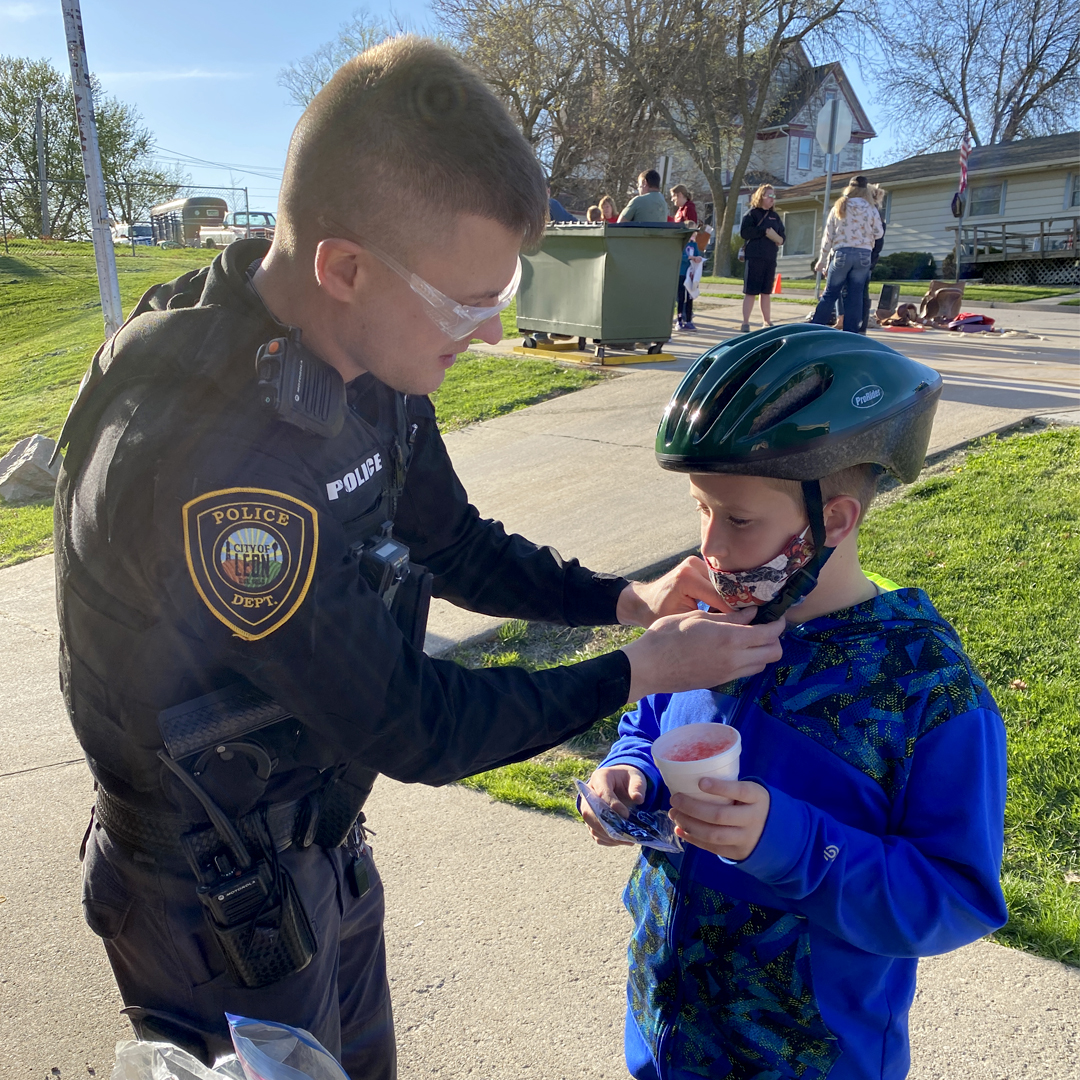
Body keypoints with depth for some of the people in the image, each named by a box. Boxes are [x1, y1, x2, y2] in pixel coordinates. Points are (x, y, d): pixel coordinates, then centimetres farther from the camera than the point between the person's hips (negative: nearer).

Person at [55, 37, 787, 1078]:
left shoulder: (367, 358, -10)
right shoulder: (210, 456, -38)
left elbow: (449, 545, 4)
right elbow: (409, 727, -28)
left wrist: (624, 598, -6)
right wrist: (639, 672, -18)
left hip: (324, 841, 7)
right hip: (221, 905, -7)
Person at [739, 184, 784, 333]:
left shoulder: (775, 216, 17)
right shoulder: (752, 213, -1)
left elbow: (782, 236, 16)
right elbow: (744, 232, -15)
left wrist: (777, 238, -7)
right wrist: (765, 231, -13)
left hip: (770, 259, 6)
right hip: (754, 258, -6)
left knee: (766, 292, 10)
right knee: (750, 292, -5)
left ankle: (767, 322, 15)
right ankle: (745, 323, -3)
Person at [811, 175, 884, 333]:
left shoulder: (838, 208, 3)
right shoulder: (871, 210, 2)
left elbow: (828, 236, 3)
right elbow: (879, 234, 8)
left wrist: (822, 259, 9)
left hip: (841, 254, 0)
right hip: (863, 255, 0)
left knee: (830, 294, 7)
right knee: (855, 297, 3)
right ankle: (850, 332, 4)